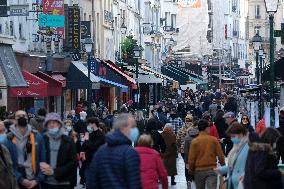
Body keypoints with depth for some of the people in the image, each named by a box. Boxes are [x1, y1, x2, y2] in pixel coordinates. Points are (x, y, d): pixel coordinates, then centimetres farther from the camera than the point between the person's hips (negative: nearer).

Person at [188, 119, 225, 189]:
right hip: (212, 170, -1)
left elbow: (191, 159, -4)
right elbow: (220, 155, -3)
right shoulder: (214, 140, -5)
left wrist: (191, 172, 7)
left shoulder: (194, 141, -5)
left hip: (198, 170, 1)